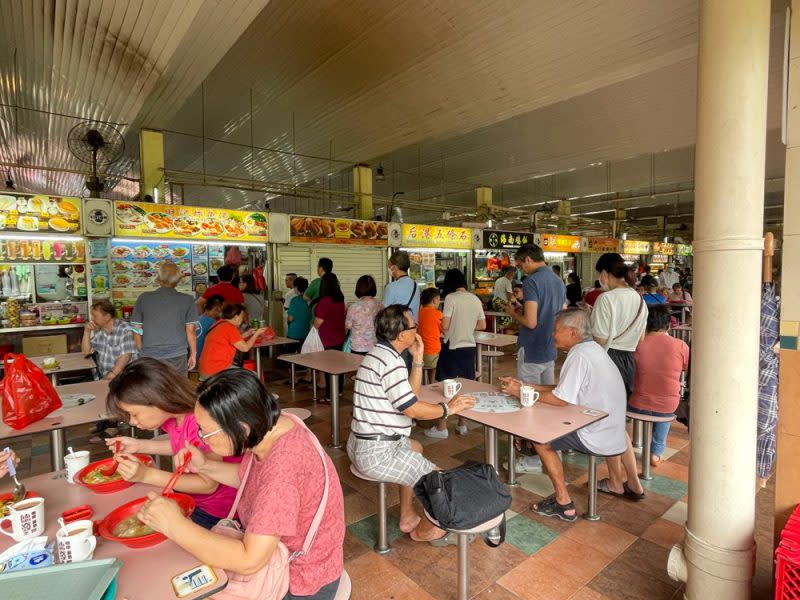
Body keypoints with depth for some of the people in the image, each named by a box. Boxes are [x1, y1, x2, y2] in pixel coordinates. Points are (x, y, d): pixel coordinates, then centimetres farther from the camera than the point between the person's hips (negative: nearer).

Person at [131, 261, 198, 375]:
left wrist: (141, 353, 17)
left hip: (149, 357, 2)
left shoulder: (143, 298, 0)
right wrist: (193, 353, 6)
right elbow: (190, 330, -5)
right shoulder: (187, 300, -4)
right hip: (177, 357, -1)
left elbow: (137, 329, 5)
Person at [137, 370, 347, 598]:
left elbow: (248, 561, -34)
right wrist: (204, 466, -8)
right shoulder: (268, 426, -12)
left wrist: (174, 524, -28)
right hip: (270, 552, 7)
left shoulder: (284, 465, -37)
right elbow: (247, 477, 8)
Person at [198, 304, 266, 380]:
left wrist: (248, 334, 20)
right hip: (217, 372, -10)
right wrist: (256, 334, 1)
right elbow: (245, 347, -11)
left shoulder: (219, 324, 11)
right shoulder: (230, 328, -16)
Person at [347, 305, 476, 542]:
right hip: (377, 453, -11)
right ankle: (423, 530, 25)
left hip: (361, 443, 11)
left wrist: (417, 357, 9)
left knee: (415, 447, 33)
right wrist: (448, 408, -4)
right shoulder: (390, 362, -21)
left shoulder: (380, 353, 11)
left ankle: (408, 517, 39)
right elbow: (413, 409, -19)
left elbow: (410, 394, 15)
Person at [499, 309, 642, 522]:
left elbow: (561, 399, -24)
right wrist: (526, 385, 3)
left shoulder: (579, 355, -21)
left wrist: (521, 392, -15)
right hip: (616, 436, 10)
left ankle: (564, 503, 3)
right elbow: (566, 389, 7)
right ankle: (633, 484, 46)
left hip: (597, 439, -10)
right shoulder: (593, 348, 7)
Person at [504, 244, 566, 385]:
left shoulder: (531, 281, -16)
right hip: (551, 351, 8)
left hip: (532, 353, -8)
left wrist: (513, 313, -4)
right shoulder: (559, 281, 8)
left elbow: (531, 322, -23)